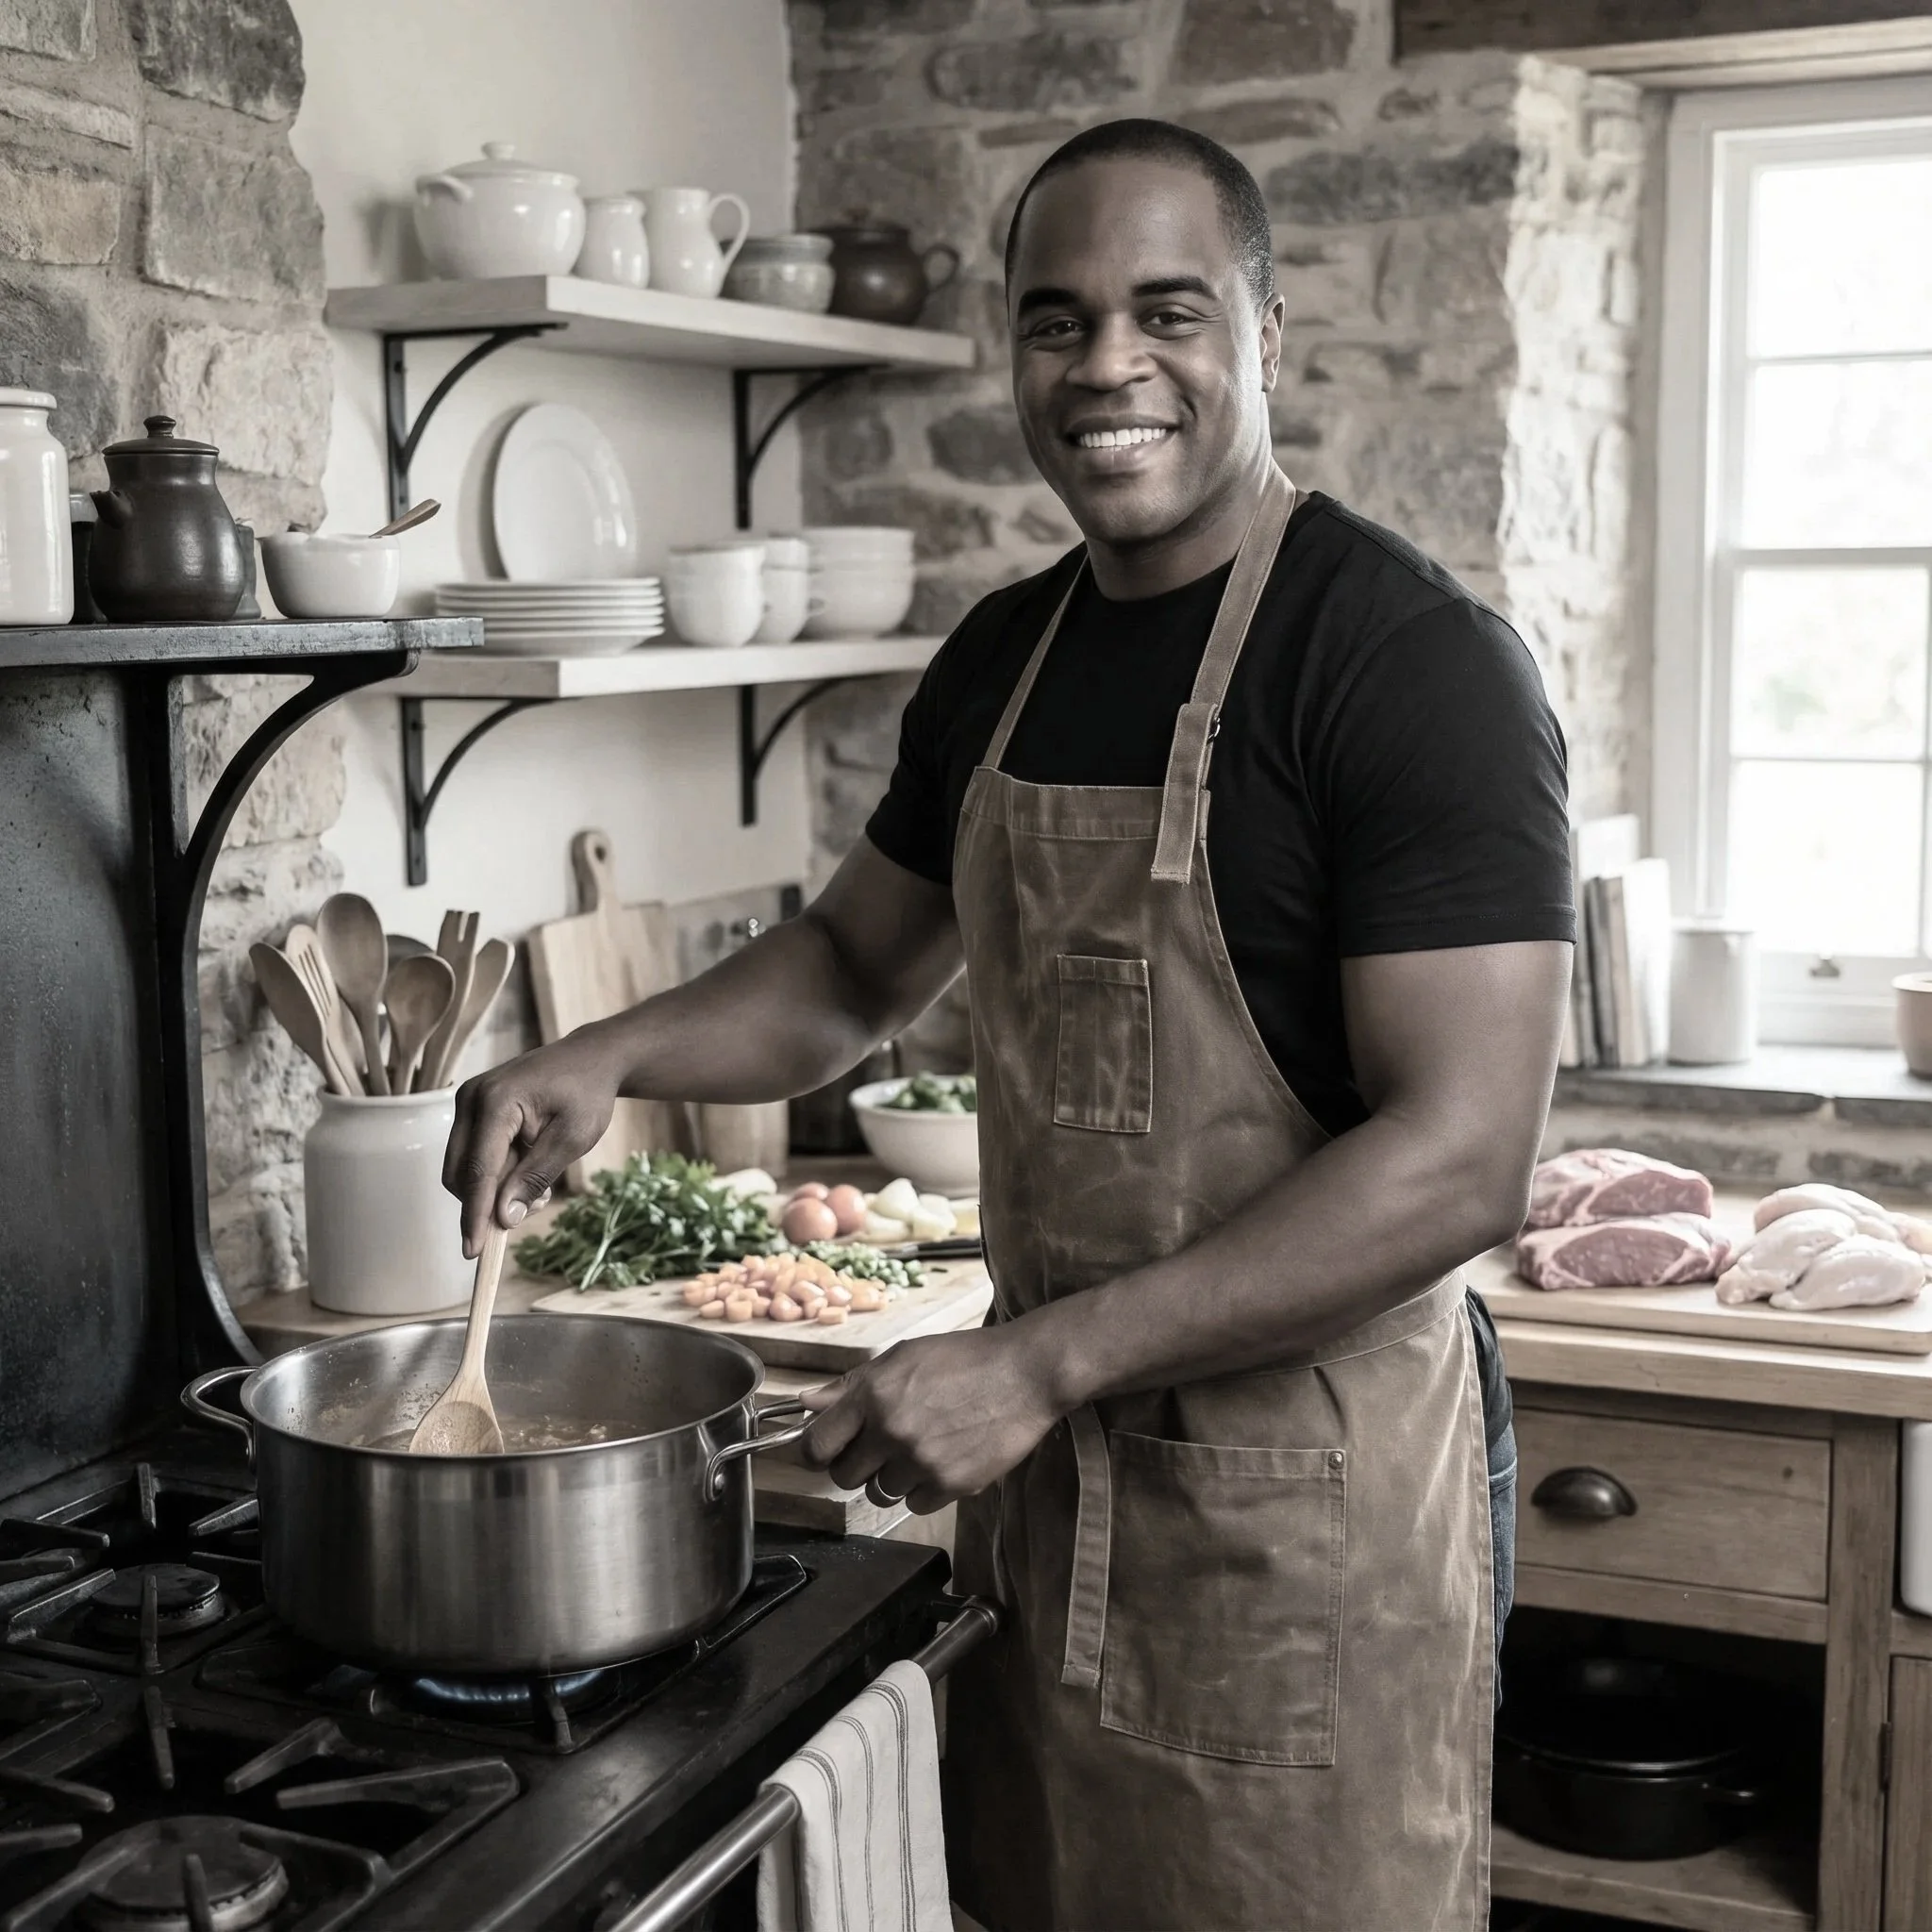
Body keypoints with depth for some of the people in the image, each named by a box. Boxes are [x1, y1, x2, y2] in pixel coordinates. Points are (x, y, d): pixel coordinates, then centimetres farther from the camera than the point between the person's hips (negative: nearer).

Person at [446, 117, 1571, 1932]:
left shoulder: (1413, 656, -16)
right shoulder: (1002, 657, 6)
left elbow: (1458, 1159, -22)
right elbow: (853, 965, 20)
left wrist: (1035, 1365, -23)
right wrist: (608, 1056, 2)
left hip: (1306, 1483, -6)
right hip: (1047, 1454, 7)